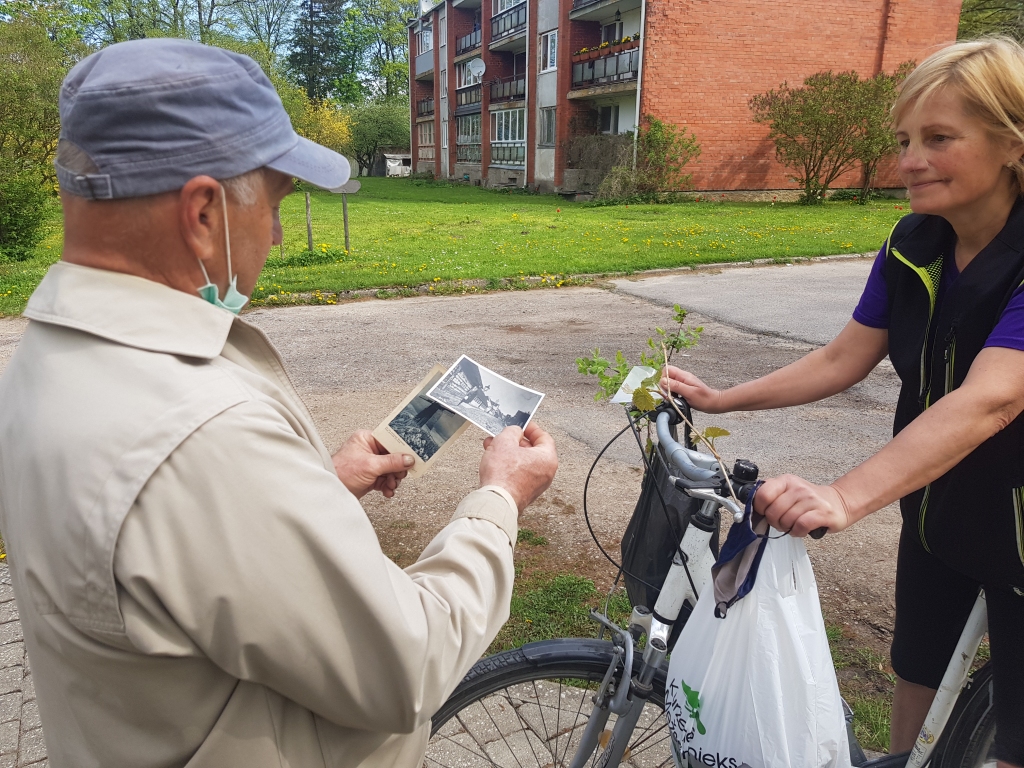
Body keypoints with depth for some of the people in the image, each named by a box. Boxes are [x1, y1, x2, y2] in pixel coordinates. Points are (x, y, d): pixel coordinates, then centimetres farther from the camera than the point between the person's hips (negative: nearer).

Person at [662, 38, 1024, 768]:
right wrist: (719, 400, -8)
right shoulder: (914, 243, -7)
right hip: (935, 508, 5)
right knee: (917, 676, 20)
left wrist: (845, 497, -53)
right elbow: (842, 360, -2)